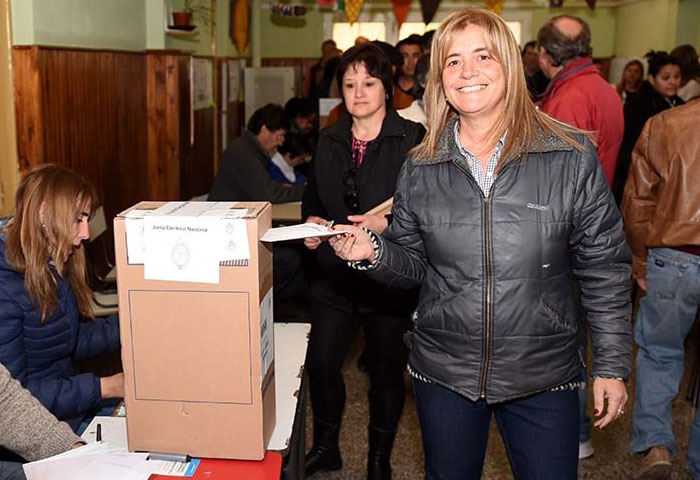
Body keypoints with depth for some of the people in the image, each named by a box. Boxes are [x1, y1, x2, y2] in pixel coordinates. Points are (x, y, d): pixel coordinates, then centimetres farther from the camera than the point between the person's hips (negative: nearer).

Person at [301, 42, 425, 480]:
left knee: (386, 370, 10)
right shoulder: (329, 140, 8)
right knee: (320, 364, 6)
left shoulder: (412, 140, -10)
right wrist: (312, 219, -3)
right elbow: (314, 196, 18)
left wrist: (386, 223, -27)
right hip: (334, 274, 5)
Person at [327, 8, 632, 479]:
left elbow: (604, 270, -5)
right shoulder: (420, 167, -1)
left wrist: (612, 365, -4)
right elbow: (414, 264, 6)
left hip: (543, 376, -2)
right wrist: (374, 252, -14)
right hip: (443, 372, 3)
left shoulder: (571, 155, -9)